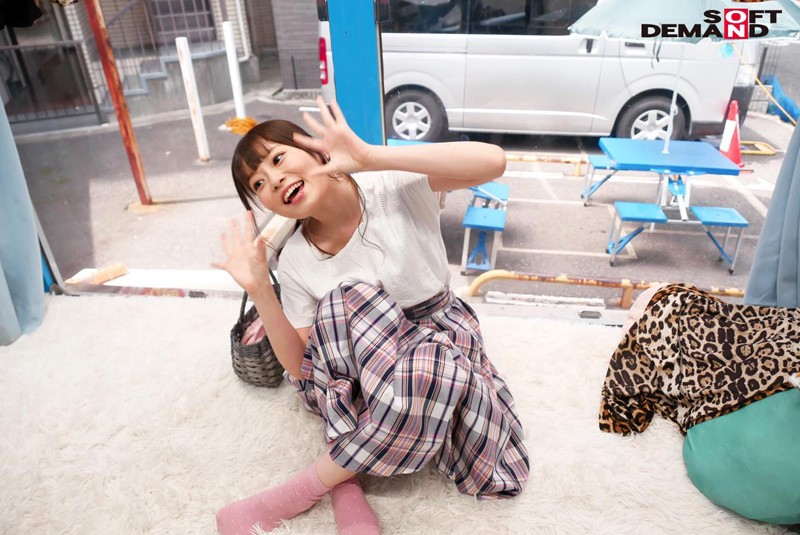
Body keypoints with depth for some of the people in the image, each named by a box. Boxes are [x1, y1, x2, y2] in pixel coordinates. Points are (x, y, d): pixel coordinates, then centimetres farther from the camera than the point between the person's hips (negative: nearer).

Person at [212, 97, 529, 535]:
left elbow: (493, 161, -32)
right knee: (352, 298, -34)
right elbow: (299, 366, -7)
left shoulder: (396, 186, -16)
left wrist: (370, 156, -38)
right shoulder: (296, 261, -9)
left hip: (436, 338, 0)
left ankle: (308, 486, -16)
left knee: (431, 368, -36)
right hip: (348, 369, 0)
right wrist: (259, 290, -21)